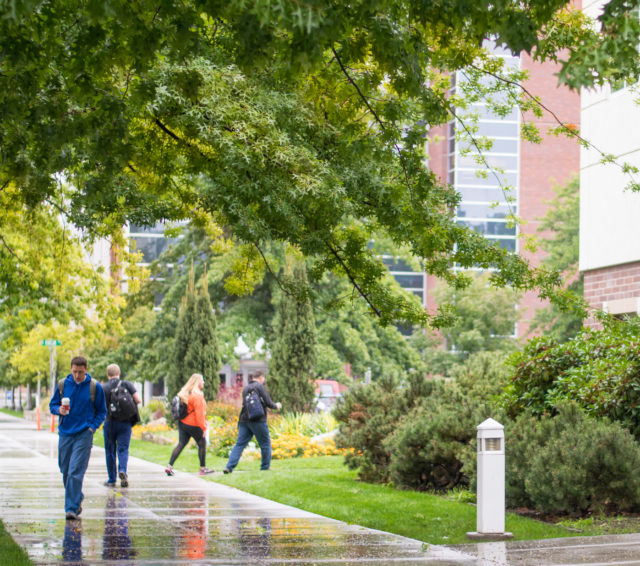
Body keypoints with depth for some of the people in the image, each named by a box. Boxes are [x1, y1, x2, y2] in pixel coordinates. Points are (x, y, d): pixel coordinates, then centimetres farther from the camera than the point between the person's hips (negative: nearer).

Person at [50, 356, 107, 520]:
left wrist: (93, 427, -6)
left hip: (84, 434, -4)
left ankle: (72, 508, -13)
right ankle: (77, 500, 31)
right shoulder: (63, 384, 5)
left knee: (75, 472, -13)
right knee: (66, 471, 11)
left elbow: (102, 411, 7)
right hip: (65, 433, 4)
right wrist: (59, 410, -10)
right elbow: (52, 405, 12)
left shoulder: (95, 387, -2)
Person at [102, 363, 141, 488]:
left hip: (109, 422, 0)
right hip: (125, 423, 0)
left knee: (110, 452, 10)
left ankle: (111, 480, 13)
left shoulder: (103, 388, -2)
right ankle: (122, 470, -24)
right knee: (123, 449, 3)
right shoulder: (127, 384, 0)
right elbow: (138, 400, -7)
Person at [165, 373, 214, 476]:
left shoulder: (185, 393, 10)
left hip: (182, 423, 8)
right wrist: (203, 427, -16)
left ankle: (169, 466, -3)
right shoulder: (197, 396, -17)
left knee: (181, 444, 6)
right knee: (202, 444, 8)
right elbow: (199, 414, -21)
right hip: (193, 425, -8)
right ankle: (203, 469, 15)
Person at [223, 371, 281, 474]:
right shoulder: (259, 386, -4)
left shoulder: (245, 388, 17)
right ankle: (265, 467, 12)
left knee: (239, 444, 2)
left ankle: (229, 467, -9)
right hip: (258, 420, -6)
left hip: (244, 420, 6)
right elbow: (268, 402, -8)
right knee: (265, 443, 9)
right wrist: (276, 406, 13)